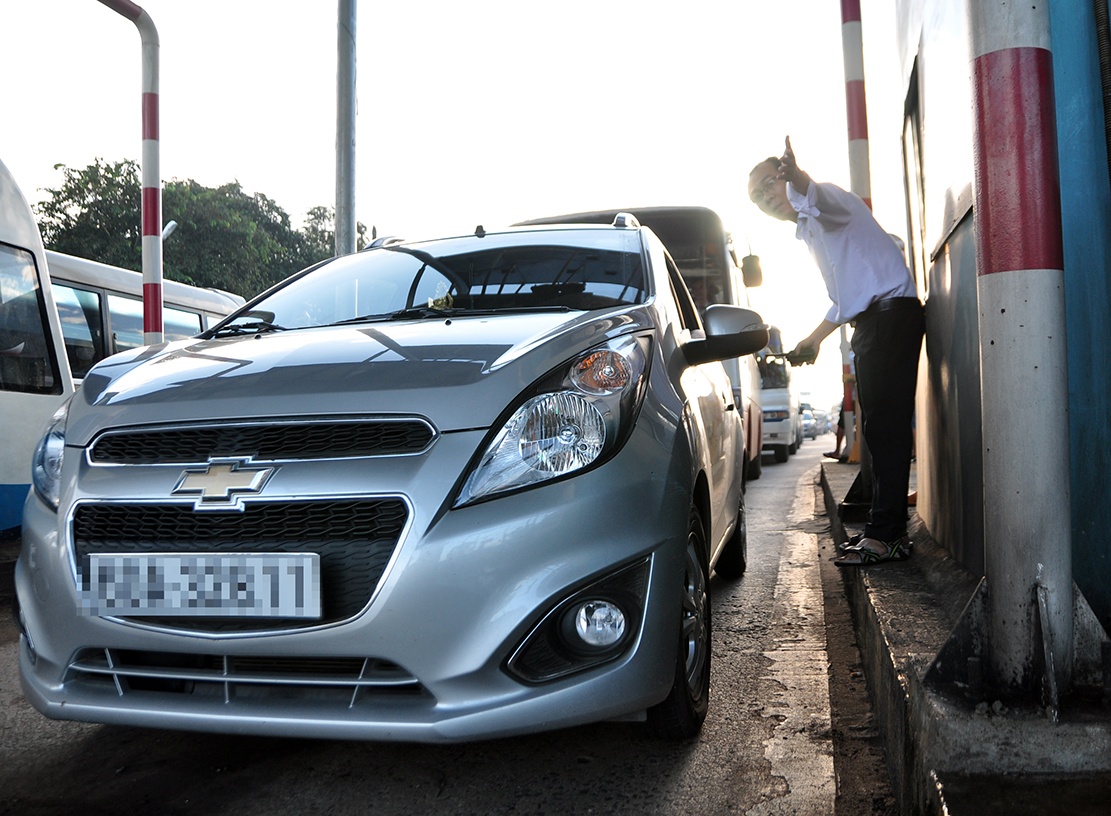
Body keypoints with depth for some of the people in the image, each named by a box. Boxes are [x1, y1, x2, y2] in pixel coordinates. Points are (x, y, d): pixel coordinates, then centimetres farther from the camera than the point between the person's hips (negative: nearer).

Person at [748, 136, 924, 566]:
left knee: (885, 425, -13)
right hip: (869, 322, 10)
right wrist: (815, 338, 36)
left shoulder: (828, 198, -5)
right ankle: (889, 529, 17)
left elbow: (814, 197, -34)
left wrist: (796, 177, -55)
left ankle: (884, 534, -12)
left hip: (892, 312, -10)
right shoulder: (807, 232, 24)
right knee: (878, 426, 10)